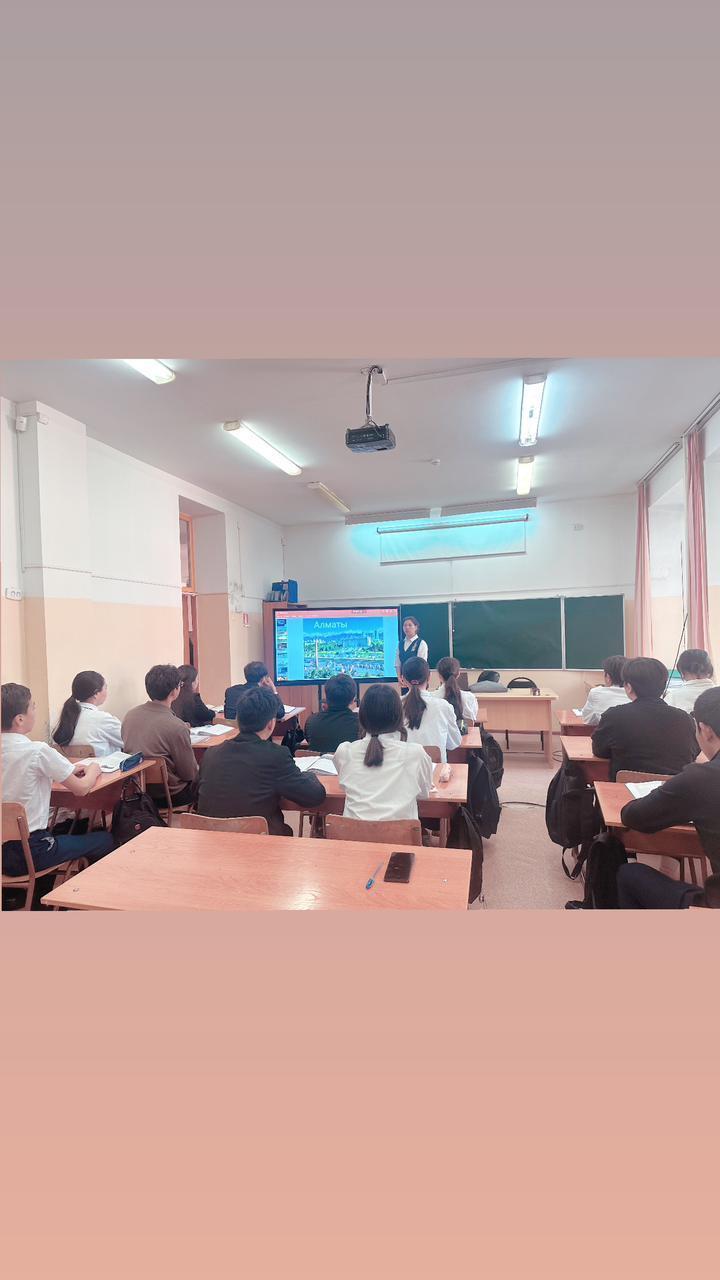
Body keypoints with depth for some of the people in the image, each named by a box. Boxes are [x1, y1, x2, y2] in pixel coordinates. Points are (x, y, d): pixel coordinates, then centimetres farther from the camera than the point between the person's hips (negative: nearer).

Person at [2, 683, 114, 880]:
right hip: (28, 853, -8)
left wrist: (68, 770, 12)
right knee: (105, 839, 6)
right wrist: (93, 771, 7)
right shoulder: (38, 751, -21)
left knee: (67, 829, 31)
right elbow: (81, 789, -13)